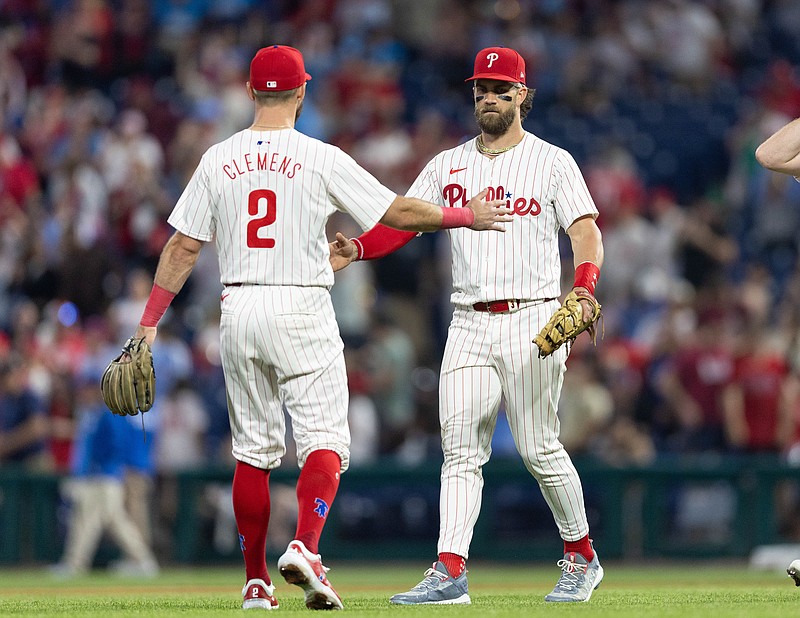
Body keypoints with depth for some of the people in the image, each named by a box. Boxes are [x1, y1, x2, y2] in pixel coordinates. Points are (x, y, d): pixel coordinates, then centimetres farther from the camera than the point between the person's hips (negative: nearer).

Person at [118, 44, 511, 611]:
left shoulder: (217, 160, 4)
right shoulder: (321, 159, -7)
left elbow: (183, 247, 4)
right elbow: (400, 212, -5)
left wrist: (149, 321, 9)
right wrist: (467, 216, 9)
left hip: (238, 310, 4)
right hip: (301, 309, -4)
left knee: (253, 449, 12)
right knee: (324, 440, -2)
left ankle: (256, 581, 13)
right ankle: (305, 548, -26)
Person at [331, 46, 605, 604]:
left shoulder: (552, 162, 3)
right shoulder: (448, 166, 14)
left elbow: (587, 233, -5)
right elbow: (402, 222, 7)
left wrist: (583, 290, -24)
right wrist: (356, 250, -13)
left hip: (532, 321, -4)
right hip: (469, 325, 4)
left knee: (540, 449, -3)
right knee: (461, 452, -5)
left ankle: (581, 556, 16)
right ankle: (449, 572, -11)